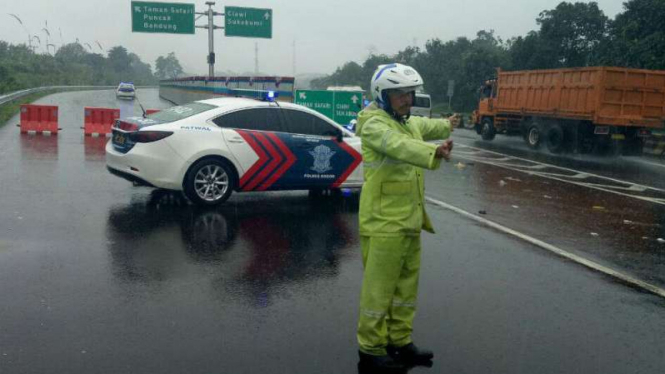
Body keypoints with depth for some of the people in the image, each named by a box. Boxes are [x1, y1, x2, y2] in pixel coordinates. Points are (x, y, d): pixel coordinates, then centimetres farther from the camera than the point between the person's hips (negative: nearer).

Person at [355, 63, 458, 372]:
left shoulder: (408, 122, 14)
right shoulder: (374, 125, -16)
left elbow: (426, 127, 39)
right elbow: (400, 145, -37)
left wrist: (446, 125, 57)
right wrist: (435, 152, -54)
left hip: (409, 221, 9)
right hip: (384, 223, -9)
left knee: (406, 286, 17)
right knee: (379, 289, -2)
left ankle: (401, 343, 30)